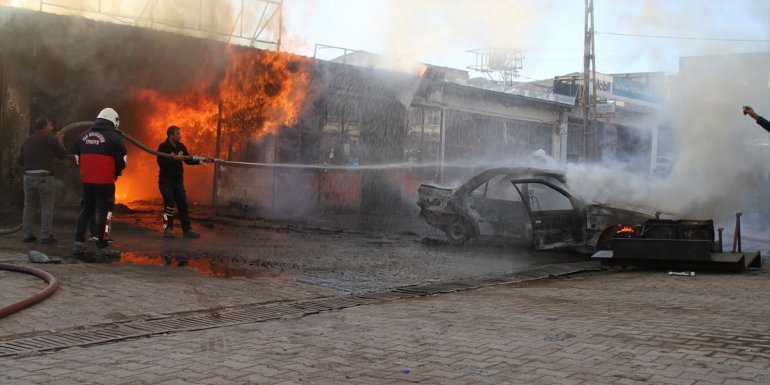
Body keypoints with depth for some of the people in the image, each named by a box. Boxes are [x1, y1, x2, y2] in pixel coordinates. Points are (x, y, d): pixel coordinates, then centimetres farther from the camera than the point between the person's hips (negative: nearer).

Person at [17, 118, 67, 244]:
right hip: (44, 177, -6)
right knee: (47, 207, 1)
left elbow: (21, 161, 15)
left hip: (28, 177, 6)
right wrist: (60, 141, 16)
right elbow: (62, 155, 1)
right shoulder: (51, 139, -5)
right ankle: (45, 236, -1)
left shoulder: (27, 141, 13)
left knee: (28, 206, 14)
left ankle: (26, 235, 13)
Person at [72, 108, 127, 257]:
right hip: (105, 182, -6)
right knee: (105, 211, 0)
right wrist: (115, 174, 12)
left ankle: (78, 243, 17)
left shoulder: (83, 136, 10)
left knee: (86, 209, 18)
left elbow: (77, 157, 15)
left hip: (86, 180, 6)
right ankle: (102, 246, -1)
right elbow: (122, 160, -6)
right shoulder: (114, 137, -7)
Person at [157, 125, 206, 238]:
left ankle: (187, 229, 8)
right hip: (166, 180, -6)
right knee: (169, 204, -10)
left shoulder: (181, 146, 6)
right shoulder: (163, 147, -12)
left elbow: (188, 160, 8)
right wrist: (175, 158, -28)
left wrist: (200, 160, -7)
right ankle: (167, 229, -1)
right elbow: (161, 162, -25)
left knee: (183, 204, 4)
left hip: (178, 180, 6)